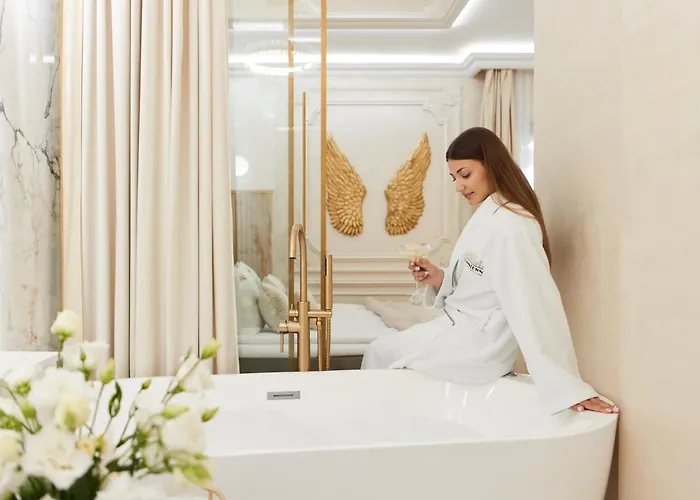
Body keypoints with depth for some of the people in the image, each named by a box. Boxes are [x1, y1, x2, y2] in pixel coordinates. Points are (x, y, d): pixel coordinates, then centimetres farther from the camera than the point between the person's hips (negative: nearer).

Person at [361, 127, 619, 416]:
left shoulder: (510, 227, -25)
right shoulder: (489, 215, 5)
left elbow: (536, 305, -31)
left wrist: (567, 386, -32)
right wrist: (440, 279, -6)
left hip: (476, 345, -9)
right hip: (463, 329, 9)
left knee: (380, 354, 9)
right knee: (386, 346, 22)